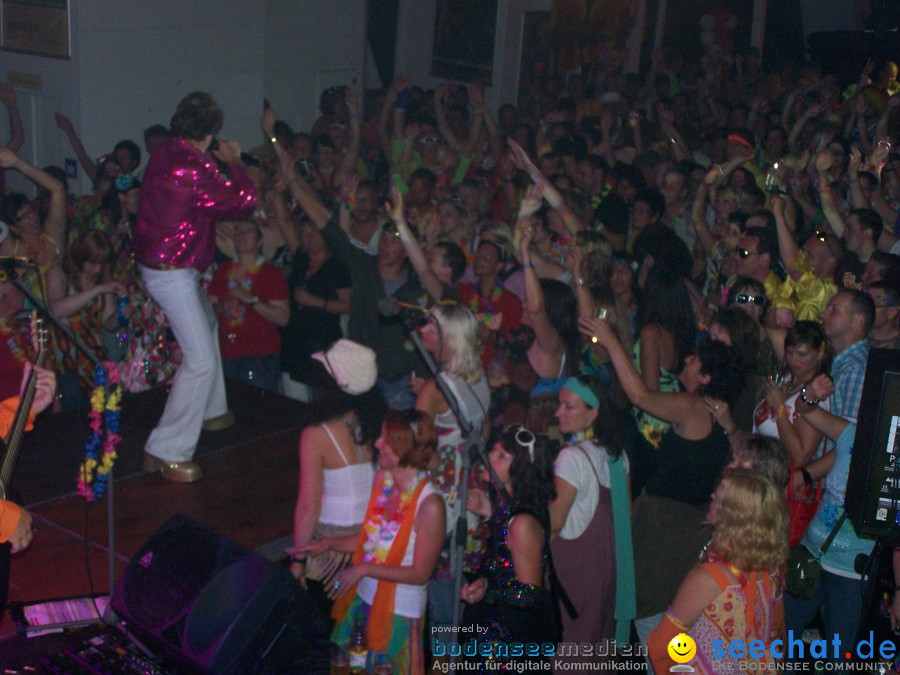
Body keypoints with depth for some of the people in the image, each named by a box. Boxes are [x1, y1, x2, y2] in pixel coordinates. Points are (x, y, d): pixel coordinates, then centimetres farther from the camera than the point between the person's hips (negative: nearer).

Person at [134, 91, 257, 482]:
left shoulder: (165, 154, 2)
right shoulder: (192, 169, -26)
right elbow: (244, 202, -15)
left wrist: (217, 162, 15)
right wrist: (233, 163, -1)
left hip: (159, 263, 11)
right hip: (173, 272, -11)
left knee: (207, 325, 30)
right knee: (201, 360, -12)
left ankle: (210, 411, 45)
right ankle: (167, 451, -7)